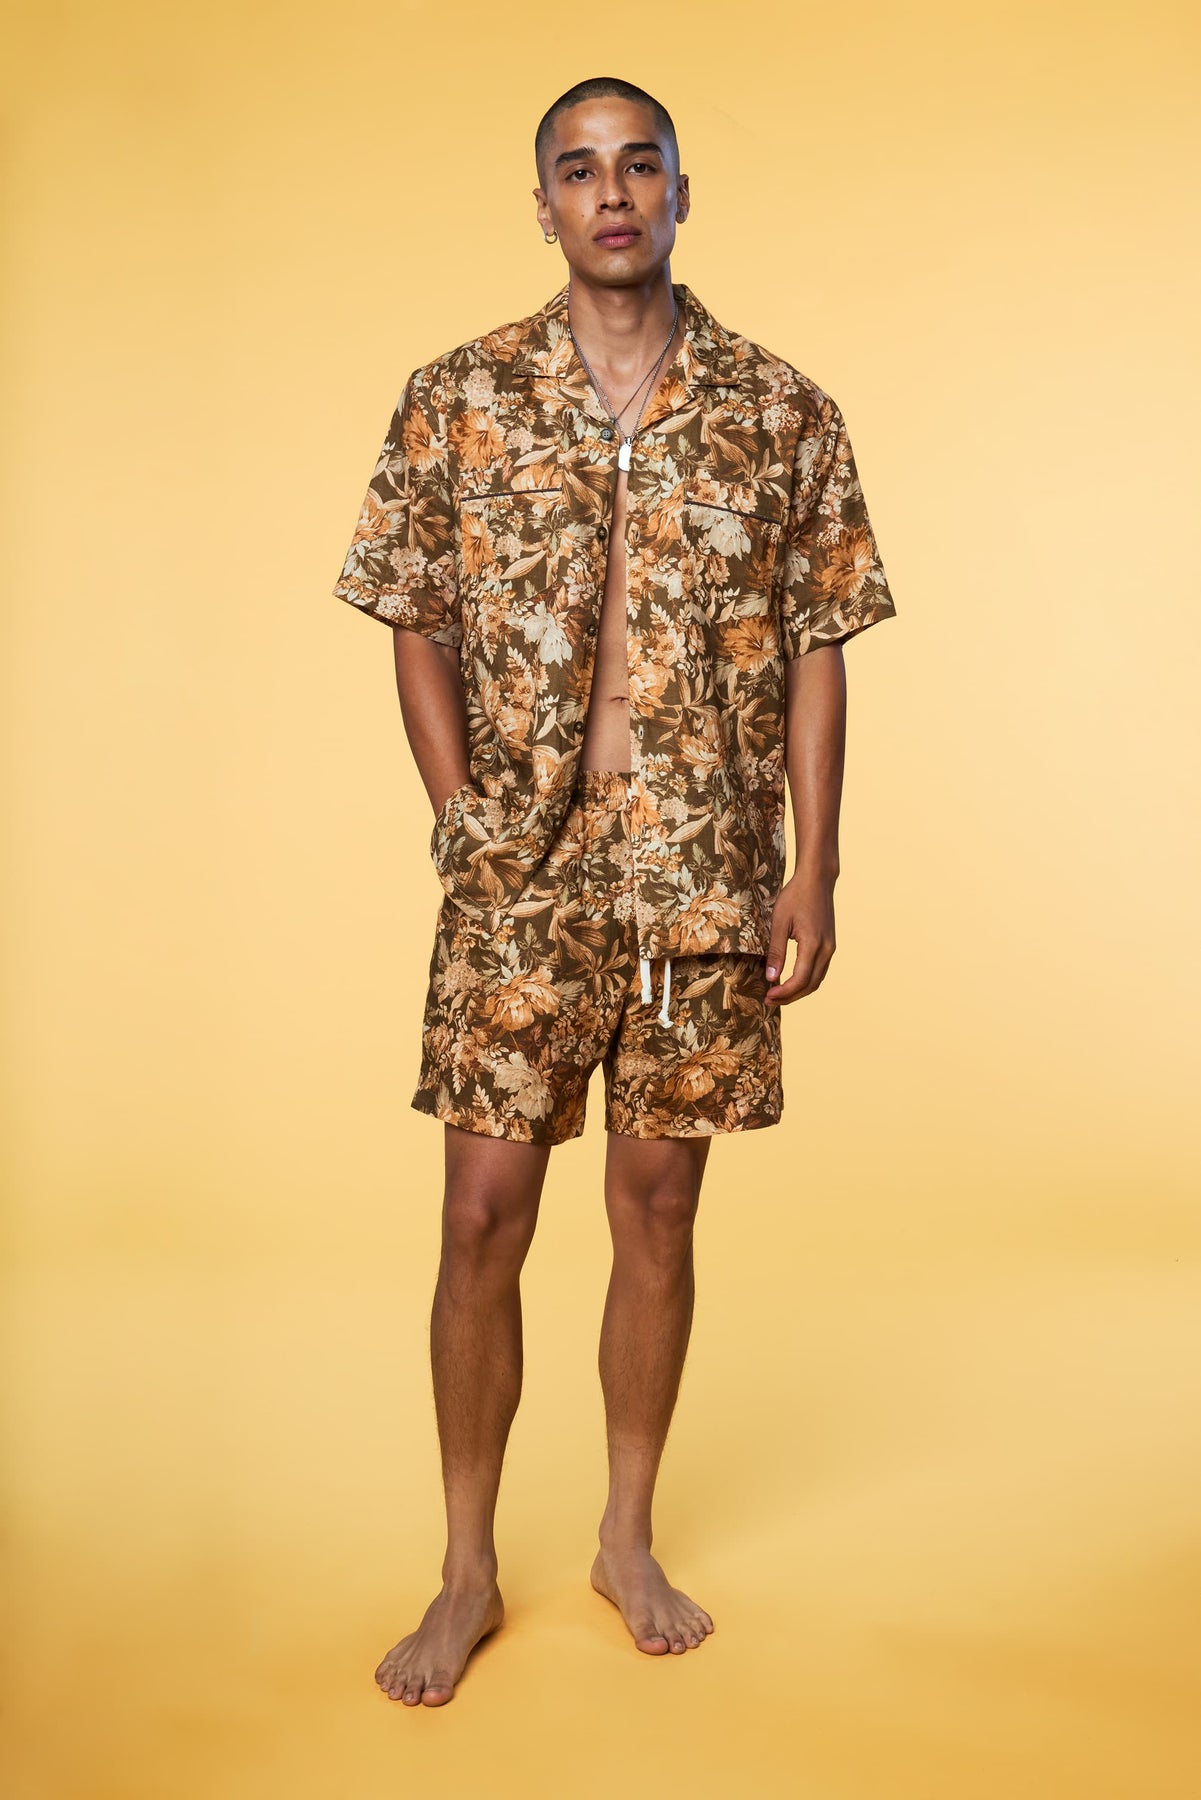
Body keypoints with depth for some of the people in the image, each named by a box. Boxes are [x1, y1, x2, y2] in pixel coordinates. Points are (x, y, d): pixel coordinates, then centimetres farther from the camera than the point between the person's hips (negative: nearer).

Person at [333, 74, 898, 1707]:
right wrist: (466, 822, -5)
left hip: (709, 881, 1)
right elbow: (417, 630, 5)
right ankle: (467, 1575, 21)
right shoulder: (456, 400, 1)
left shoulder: (782, 412, 2)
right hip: (521, 880, 0)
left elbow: (816, 653, 3)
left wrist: (814, 878, -2)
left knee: (658, 1206, 11)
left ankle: (629, 1541, 30)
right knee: (485, 1217, 2)